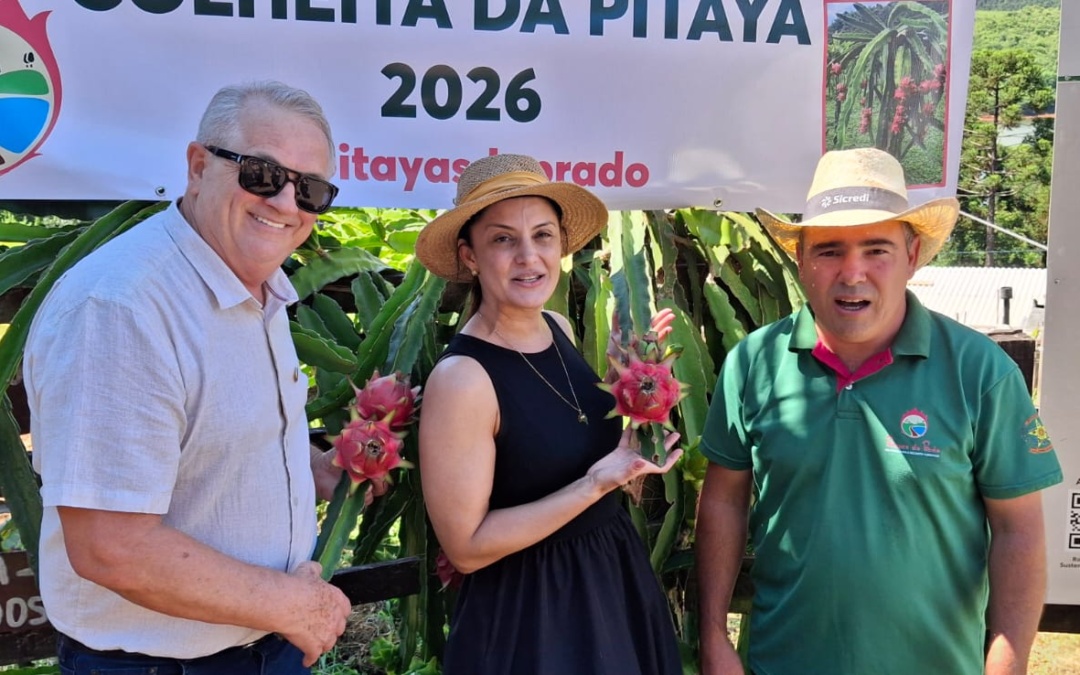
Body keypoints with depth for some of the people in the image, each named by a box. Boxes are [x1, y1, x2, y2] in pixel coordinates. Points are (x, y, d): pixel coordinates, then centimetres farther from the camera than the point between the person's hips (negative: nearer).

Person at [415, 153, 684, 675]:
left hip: (617, 574, 7)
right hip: (532, 610, -7)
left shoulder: (558, 328, -3)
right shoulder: (461, 377, -24)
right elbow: (466, 547, -21)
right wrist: (598, 482, -27)